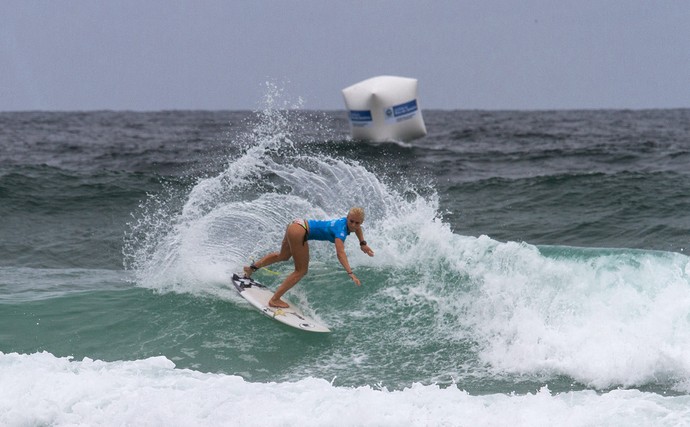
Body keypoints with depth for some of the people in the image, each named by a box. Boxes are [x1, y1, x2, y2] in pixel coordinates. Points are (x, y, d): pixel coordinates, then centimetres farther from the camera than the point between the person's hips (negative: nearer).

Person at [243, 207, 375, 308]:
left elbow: (357, 228, 31)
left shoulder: (345, 221, 3)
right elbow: (340, 253, -37)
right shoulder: (341, 230, -23)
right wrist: (351, 273, -45)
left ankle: (252, 268, 45)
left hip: (296, 225, 10)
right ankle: (274, 300, 0)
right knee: (301, 271, -2)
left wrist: (363, 244, 23)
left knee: (283, 256, 33)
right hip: (299, 232, -10)